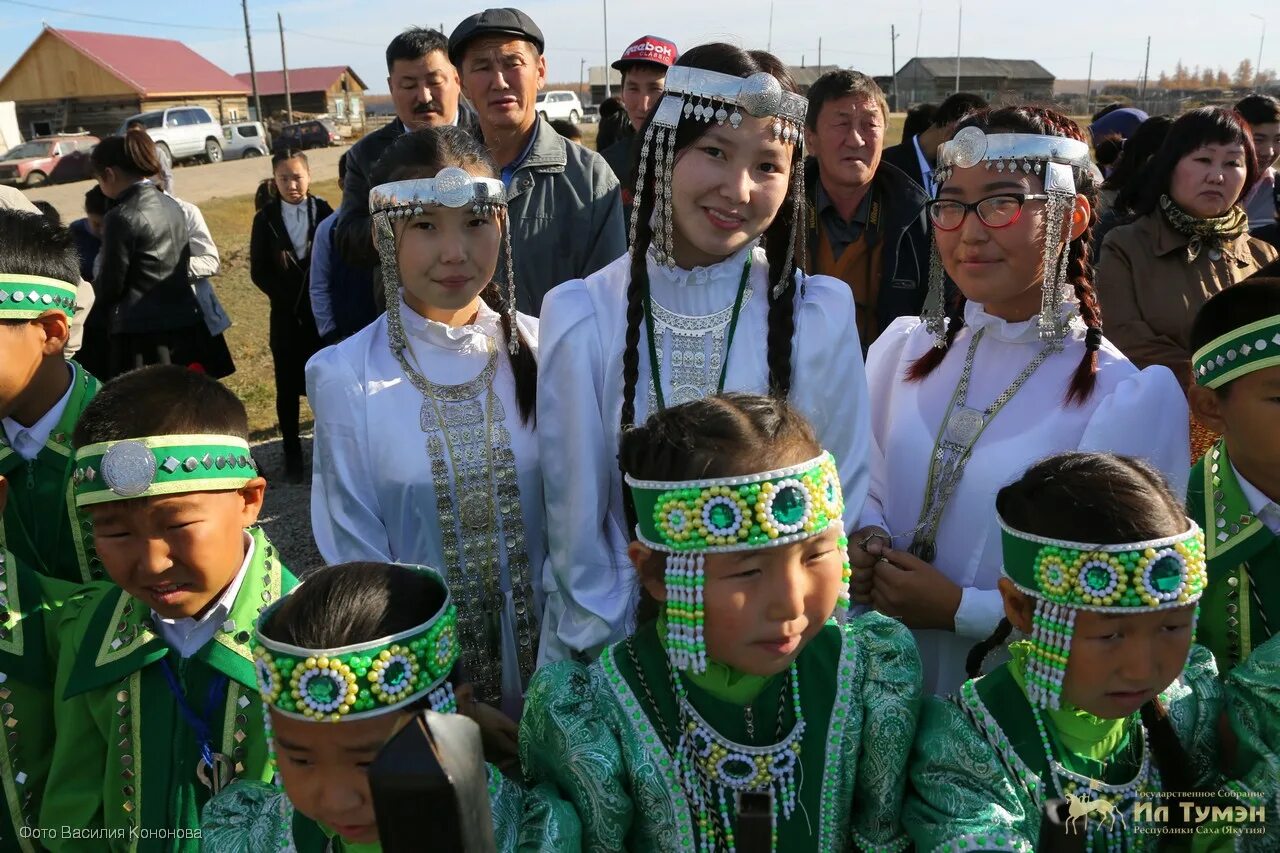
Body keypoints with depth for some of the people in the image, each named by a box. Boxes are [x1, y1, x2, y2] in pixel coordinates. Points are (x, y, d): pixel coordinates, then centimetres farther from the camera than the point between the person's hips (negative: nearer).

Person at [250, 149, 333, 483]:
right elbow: (258, 271, 1)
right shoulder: (266, 219, 1)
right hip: (286, 315, 1)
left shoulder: (324, 212, -1)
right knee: (287, 387, 7)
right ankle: (292, 455, 18)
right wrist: (286, 296, -8)